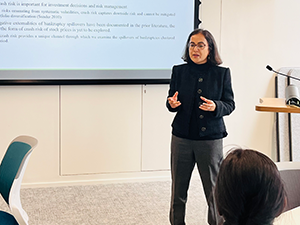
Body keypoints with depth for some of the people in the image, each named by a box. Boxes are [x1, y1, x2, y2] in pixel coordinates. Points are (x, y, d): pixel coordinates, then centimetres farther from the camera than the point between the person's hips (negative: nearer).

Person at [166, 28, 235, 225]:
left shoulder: (222, 73, -1)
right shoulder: (179, 71, 4)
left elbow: (230, 104, 0)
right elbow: (172, 100, 9)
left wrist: (215, 107, -21)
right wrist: (172, 104, -15)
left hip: (211, 138, -2)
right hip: (182, 138, 2)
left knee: (214, 190, 5)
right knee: (178, 189, 10)